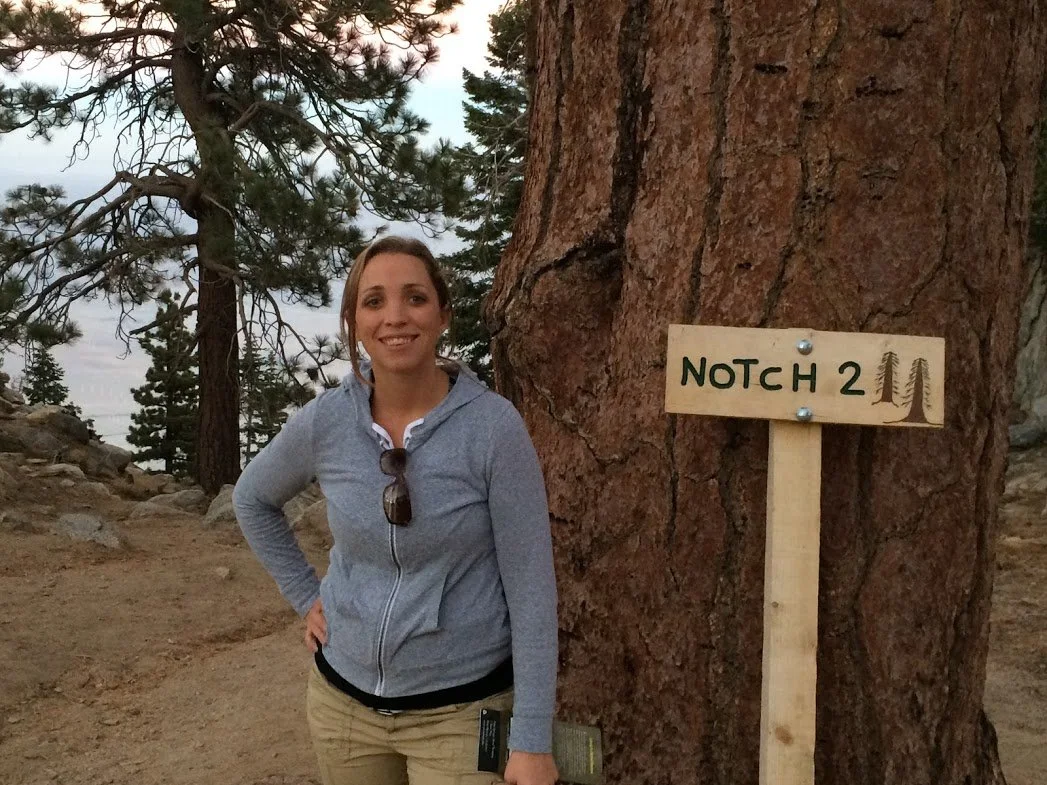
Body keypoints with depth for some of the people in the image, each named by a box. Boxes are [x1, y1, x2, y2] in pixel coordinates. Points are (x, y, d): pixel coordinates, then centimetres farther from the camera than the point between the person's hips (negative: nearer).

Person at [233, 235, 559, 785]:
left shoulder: (493, 426, -17)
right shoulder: (324, 421, -7)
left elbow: (530, 587, -14)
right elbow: (252, 499, 14)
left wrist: (532, 740, -14)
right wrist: (306, 596, 6)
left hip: (460, 708, -4)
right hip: (344, 697, 4)